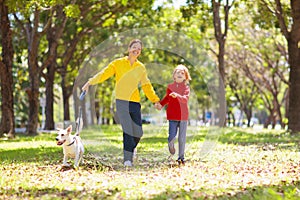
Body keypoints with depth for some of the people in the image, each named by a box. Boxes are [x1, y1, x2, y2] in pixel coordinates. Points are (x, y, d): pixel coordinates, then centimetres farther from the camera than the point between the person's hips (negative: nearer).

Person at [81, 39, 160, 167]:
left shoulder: (141, 68, 13)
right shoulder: (118, 63, 5)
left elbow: (147, 86, 18)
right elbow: (104, 74, 2)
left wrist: (155, 100, 12)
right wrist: (90, 82, -10)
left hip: (135, 102, 3)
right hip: (121, 101, -3)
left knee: (138, 133, 0)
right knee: (127, 130, -15)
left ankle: (131, 147, 33)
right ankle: (128, 159, -10)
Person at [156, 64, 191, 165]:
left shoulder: (186, 87, 0)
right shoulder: (170, 87, 7)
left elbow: (185, 99, -18)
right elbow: (167, 98, 21)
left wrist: (177, 96, -36)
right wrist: (161, 104, 4)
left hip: (183, 116, -1)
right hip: (172, 116, 1)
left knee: (182, 138, 3)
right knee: (172, 136, -8)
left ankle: (181, 157, 14)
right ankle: (171, 144, 25)